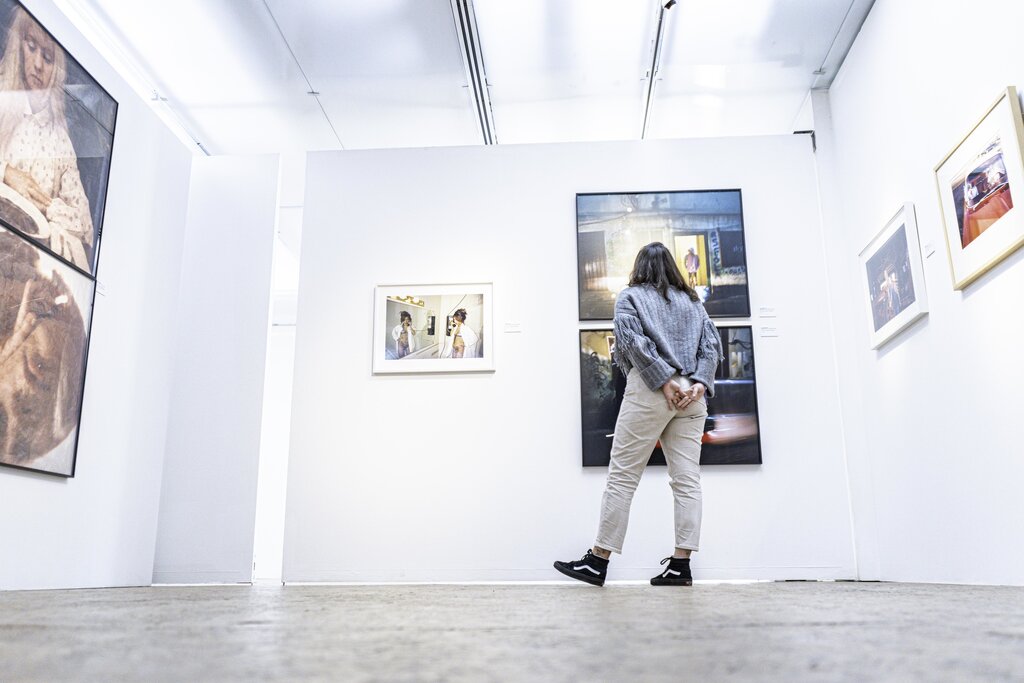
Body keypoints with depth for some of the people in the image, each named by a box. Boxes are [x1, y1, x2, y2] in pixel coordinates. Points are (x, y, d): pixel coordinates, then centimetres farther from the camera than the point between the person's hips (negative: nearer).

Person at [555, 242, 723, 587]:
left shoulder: (631, 296, 6)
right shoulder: (692, 300, 20)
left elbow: (633, 341, -10)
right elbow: (712, 343, 9)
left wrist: (664, 381, -12)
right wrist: (699, 383, -2)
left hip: (650, 391, -5)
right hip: (692, 396, 5)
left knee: (622, 475, -3)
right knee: (686, 478, 4)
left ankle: (598, 561, 1)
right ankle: (681, 564, 4)